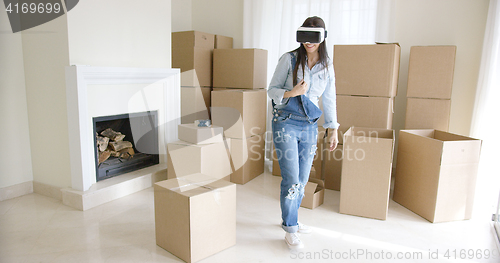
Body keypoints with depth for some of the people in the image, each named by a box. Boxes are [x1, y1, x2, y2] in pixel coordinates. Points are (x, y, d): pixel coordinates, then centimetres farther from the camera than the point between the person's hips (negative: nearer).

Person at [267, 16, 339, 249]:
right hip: (286, 123, -4)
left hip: (309, 126, 5)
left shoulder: (327, 67, 8)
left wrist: (332, 129, 11)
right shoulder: (289, 59, -4)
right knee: (291, 178, -7)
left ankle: (290, 220, 32)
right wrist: (291, 93, -21)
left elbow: (329, 99, 14)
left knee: (302, 179, 11)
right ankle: (290, 230, 8)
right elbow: (272, 90, -2)